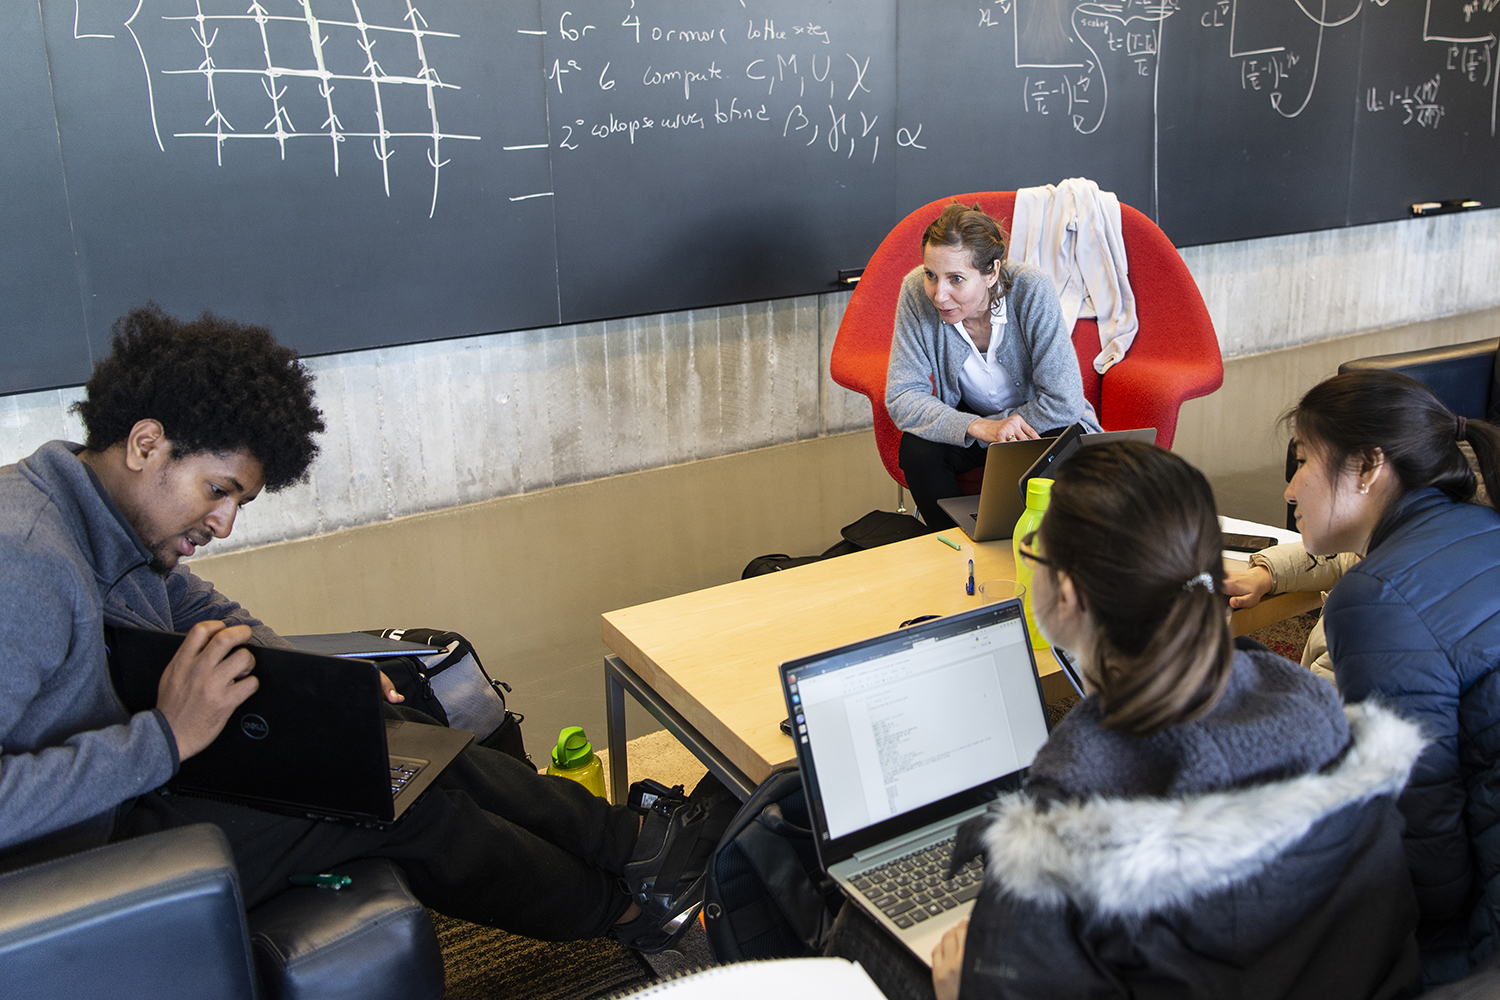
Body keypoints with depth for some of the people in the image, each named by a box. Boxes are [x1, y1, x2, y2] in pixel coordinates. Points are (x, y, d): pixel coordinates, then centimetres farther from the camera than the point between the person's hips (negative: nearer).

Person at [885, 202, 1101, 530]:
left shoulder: (1031, 290, -28)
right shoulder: (917, 292, -21)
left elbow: (1064, 402, -26)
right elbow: (902, 397, -21)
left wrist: (986, 429, -23)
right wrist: (978, 427, -35)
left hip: (1039, 424, -2)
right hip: (967, 416, 2)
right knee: (916, 448, -26)